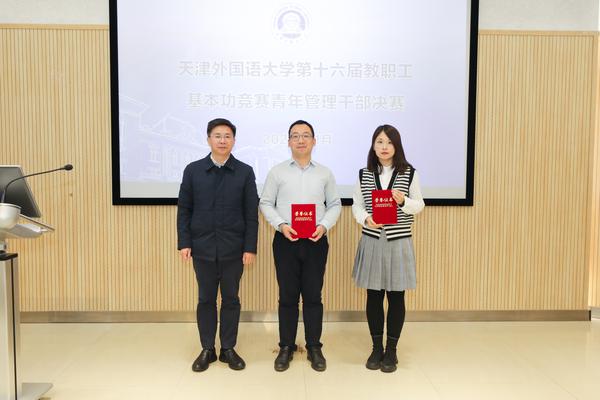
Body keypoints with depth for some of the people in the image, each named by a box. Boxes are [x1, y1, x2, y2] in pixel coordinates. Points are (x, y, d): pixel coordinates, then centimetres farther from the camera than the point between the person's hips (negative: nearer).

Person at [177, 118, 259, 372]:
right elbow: (184, 209, 4)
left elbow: (251, 214, -2)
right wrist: (184, 242, -3)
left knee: (231, 299, 9)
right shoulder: (193, 170, 2)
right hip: (202, 247, 1)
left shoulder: (245, 172, 0)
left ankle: (228, 349, 24)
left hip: (233, 248, 0)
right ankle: (207, 350, 24)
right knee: (206, 299, 10)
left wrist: (250, 247, -6)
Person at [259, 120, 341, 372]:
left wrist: (324, 226, -9)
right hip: (285, 240, -1)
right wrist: (281, 225, -12)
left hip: (316, 241, 1)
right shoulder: (277, 172, 4)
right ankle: (286, 347, 20)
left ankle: (314, 347, 20)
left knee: (313, 296, 7)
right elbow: (266, 203, 3)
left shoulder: (325, 173, 8)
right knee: (287, 296, 7)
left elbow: (335, 205, 8)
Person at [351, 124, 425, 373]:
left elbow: (419, 206, 4)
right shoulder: (364, 174, 3)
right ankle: (376, 347, 25)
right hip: (372, 241, 1)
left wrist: (403, 201, -16)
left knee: (396, 296, 7)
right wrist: (365, 219, -13)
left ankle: (391, 350, 23)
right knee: (373, 296, 9)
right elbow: (356, 205, 7)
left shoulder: (410, 173, -1)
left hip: (399, 243, -1)